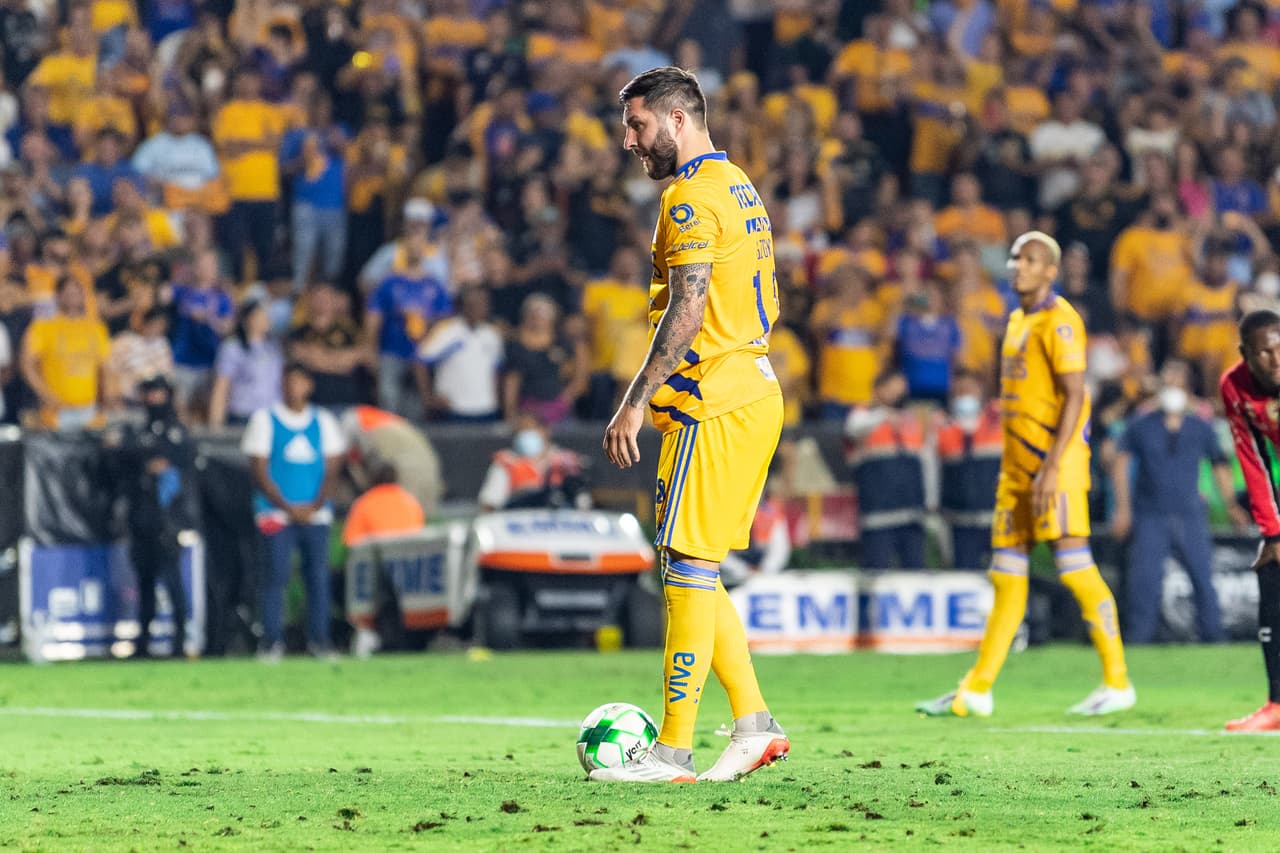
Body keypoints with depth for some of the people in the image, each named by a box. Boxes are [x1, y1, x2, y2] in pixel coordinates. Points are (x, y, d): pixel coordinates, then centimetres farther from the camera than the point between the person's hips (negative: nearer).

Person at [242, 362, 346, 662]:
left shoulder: (323, 421, 12)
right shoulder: (265, 419, 4)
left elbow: (332, 468, 9)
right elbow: (259, 470, -1)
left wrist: (315, 505, -7)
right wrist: (287, 507, -10)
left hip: (315, 513, 2)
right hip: (276, 513, -2)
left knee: (318, 575, -3)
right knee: (276, 575, -9)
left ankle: (319, 638, 3)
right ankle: (271, 641, -8)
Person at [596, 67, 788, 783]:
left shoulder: (693, 195, -13)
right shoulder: (740, 186, 18)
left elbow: (688, 308, -21)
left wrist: (636, 402, -21)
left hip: (711, 404, -10)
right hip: (755, 394, 10)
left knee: (688, 569, -8)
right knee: (693, 570, 14)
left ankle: (674, 750, -7)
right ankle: (754, 721, 11)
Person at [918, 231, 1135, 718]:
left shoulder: (1058, 321, -10)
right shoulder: (1019, 321, 18)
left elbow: (1074, 396, -17)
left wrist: (1051, 466, -23)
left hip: (1056, 459, -9)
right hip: (1017, 462, 9)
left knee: (1074, 566, -12)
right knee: (1006, 574, 10)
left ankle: (1118, 683, -7)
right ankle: (976, 691, 13)